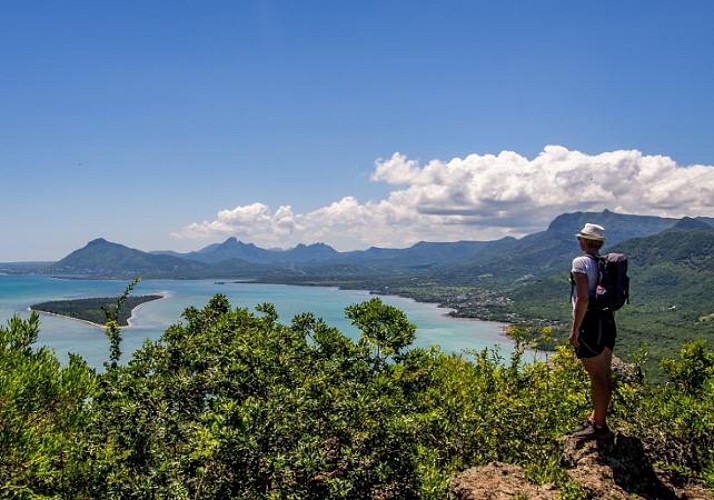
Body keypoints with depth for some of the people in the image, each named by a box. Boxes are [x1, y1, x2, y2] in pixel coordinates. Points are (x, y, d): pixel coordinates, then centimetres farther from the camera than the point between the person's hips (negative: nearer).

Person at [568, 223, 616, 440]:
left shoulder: (581, 262, -13)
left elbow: (583, 298, -21)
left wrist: (575, 330, -17)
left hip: (590, 322, -9)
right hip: (608, 322, 9)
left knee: (597, 377, -4)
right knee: (604, 375, 15)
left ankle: (600, 427, 3)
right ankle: (595, 418, 28)